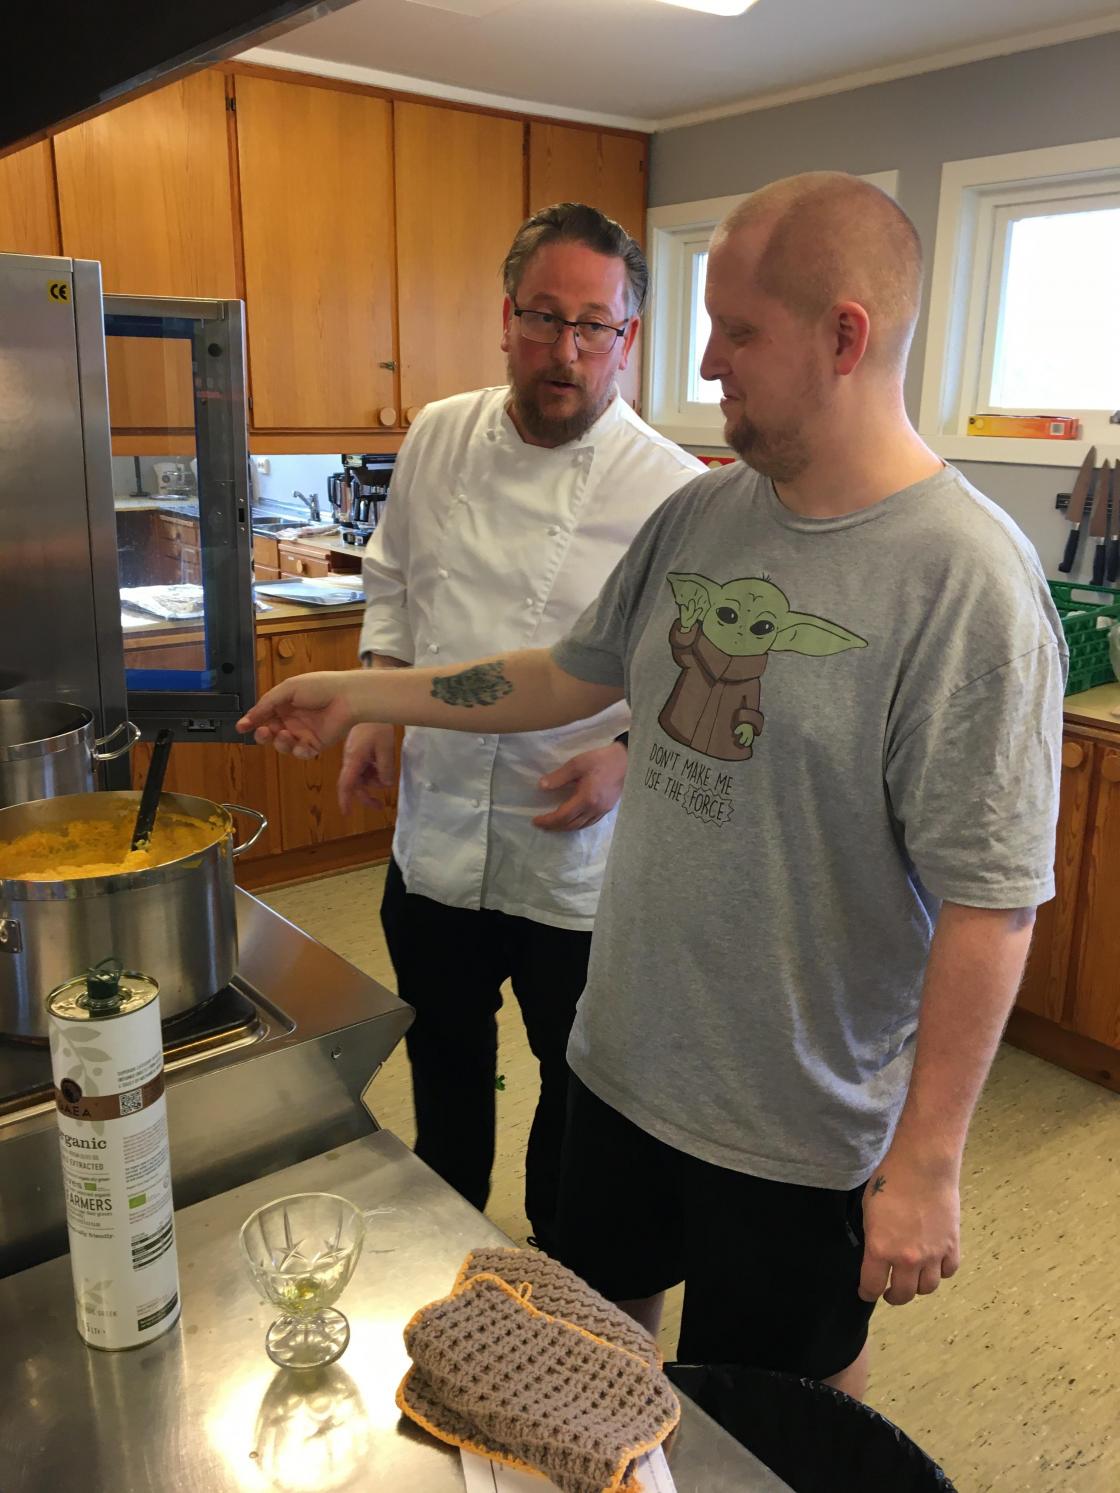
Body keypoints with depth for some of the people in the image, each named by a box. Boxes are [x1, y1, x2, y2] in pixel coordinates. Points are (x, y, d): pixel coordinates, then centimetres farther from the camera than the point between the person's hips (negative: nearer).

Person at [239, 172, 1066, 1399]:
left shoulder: (967, 583, -24)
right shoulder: (698, 515, -1)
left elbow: (989, 903, -22)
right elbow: (578, 675, 9)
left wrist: (926, 1163, -18)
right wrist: (362, 695, 8)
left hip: (802, 1130, -6)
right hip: (624, 1058, 7)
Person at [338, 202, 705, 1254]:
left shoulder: (673, 493, -15)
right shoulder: (438, 439, 0)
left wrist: (629, 757, -24)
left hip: (583, 863, -4)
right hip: (436, 840, 5)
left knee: (578, 1089, 16)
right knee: (445, 1066, 25)